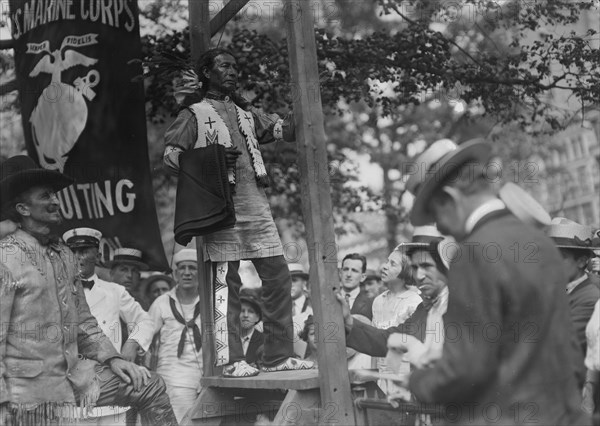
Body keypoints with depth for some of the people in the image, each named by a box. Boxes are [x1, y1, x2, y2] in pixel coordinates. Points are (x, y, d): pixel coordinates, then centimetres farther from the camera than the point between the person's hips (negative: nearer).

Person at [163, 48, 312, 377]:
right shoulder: (194, 113, 5)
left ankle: (278, 355, 10)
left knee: (277, 275, 2)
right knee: (226, 282, -6)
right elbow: (170, 155, -2)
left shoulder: (245, 112, 23)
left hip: (256, 203, 6)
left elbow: (284, 129, 24)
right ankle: (230, 359, -1)